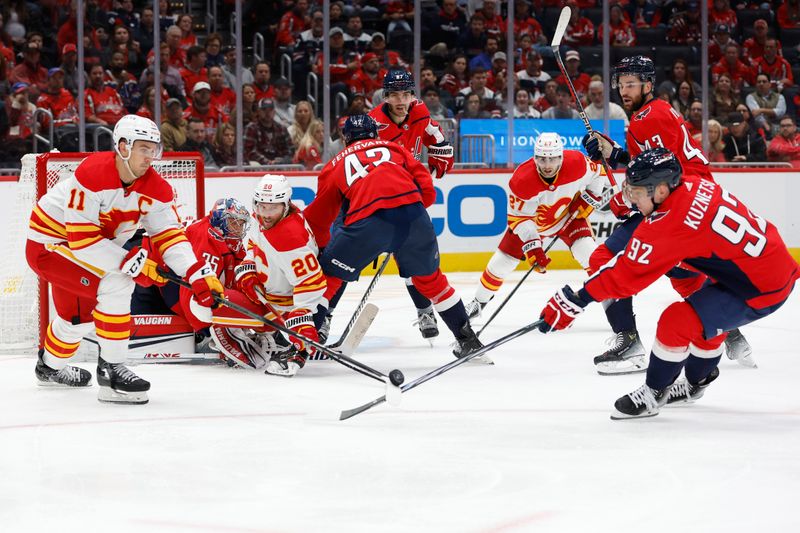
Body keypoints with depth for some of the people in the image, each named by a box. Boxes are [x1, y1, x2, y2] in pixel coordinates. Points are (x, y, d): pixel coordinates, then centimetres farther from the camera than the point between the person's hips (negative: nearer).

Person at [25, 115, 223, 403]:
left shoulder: (155, 187, -10)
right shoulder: (92, 174, -32)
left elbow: (169, 235, -11)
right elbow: (82, 239, -33)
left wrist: (199, 275, -26)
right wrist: (132, 263, -34)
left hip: (87, 248, 8)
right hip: (48, 242, -8)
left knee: (79, 314, 27)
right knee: (117, 283, -27)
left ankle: (50, 367, 57)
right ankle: (111, 369, -19)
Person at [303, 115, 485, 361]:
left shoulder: (335, 165, 29)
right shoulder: (393, 148, 31)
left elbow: (317, 218, 29)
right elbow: (426, 190, 21)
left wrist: (322, 248, 43)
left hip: (368, 220, -2)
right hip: (412, 213, 2)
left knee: (329, 274, 16)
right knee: (430, 279, 23)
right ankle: (467, 339, 27)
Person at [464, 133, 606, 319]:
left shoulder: (576, 163, -31)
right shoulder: (521, 180, -35)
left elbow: (597, 173, -8)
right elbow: (518, 217, -24)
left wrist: (587, 199, -15)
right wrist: (531, 246, -33)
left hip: (568, 215, 0)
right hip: (531, 219, 0)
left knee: (589, 253, -22)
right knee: (502, 261, 3)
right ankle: (479, 301, 29)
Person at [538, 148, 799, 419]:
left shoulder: (672, 224, -26)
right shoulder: (692, 184, -2)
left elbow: (625, 274, -21)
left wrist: (575, 299, -17)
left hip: (761, 289, -10)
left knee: (677, 322, -11)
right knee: (705, 315, 29)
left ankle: (652, 394, 8)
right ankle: (695, 383, 51)